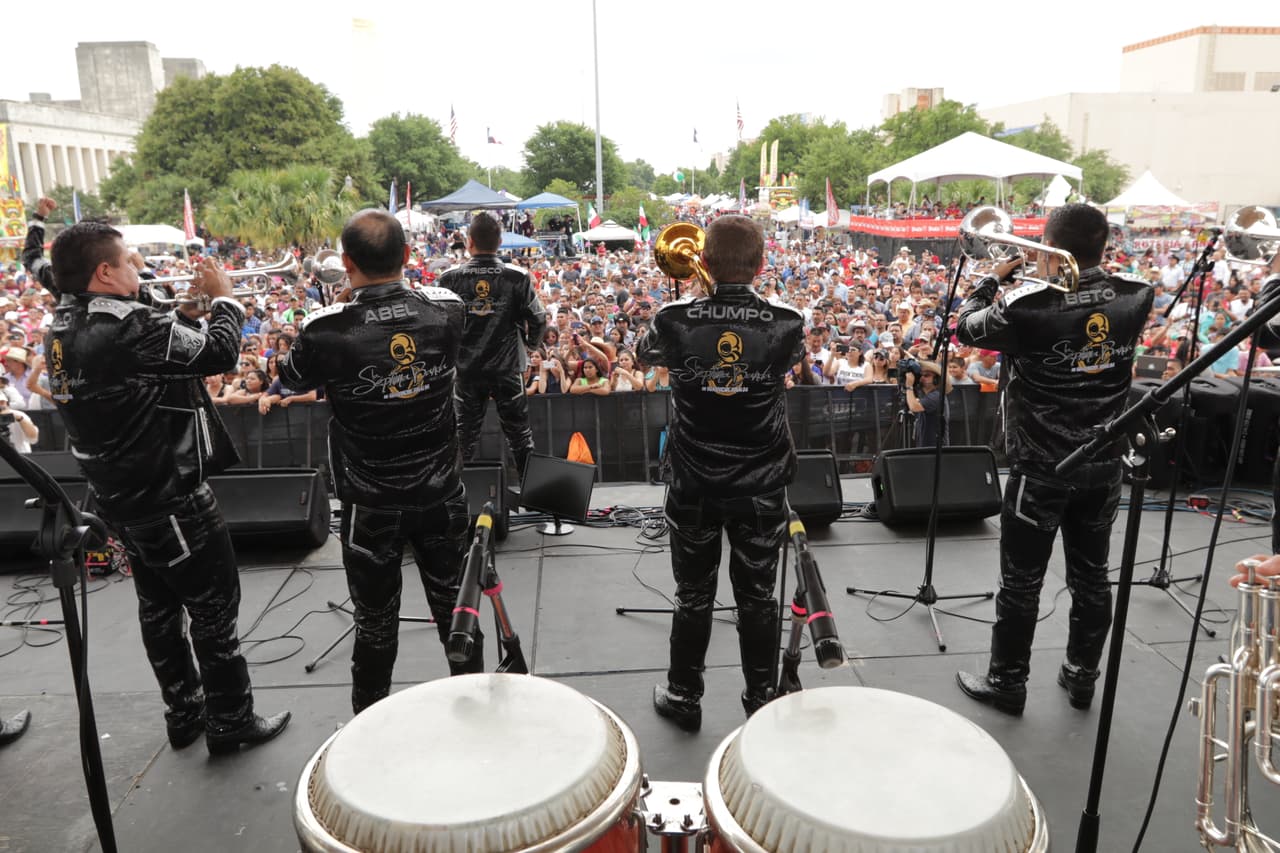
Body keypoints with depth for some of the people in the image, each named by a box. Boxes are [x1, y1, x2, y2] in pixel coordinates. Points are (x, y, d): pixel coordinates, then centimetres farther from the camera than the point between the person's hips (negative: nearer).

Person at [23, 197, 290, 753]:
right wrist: (222, 297, -8)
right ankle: (230, 722, 17)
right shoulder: (127, 328, -25)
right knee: (215, 607, 5)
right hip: (171, 498, -9)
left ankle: (184, 713, 34)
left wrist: (186, 310, 5)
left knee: (158, 605, 19)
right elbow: (219, 352, -23)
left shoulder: (62, 330, 3)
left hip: (120, 497, 9)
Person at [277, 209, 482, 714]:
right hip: (442, 495, 2)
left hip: (371, 505, -2)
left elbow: (290, 378, 2)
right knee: (457, 608, 18)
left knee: (375, 625, 15)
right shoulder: (447, 309, -11)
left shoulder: (329, 330, -20)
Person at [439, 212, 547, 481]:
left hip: (466, 370, 1)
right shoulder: (517, 277, -8)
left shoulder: (450, 278, -5)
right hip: (507, 368, -1)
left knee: (465, 437, 12)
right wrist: (527, 345, 15)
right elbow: (538, 321, -5)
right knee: (520, 435, 10)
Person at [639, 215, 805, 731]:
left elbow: (644, 358, 9)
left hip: (693, 485, 0)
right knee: (757, 596, 15)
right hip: (762, 486, 0)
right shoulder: (787, 325, -12)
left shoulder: (674, 321, -14)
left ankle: (683, 697, 30)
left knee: (693, 596, 15)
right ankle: (761, 699, 31)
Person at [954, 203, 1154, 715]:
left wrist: (994, 278, 9)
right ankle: (1082, 676, 32)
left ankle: (1007, 683, 20)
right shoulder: (1133, 300, -4)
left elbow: (966, 328, -3)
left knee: (1021, 581, 7)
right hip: (1104, 465, 5)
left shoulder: (1030, 307, -19)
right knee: (1091, 576, 17)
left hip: (1042, 467, -5)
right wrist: (1084, 267, 14)